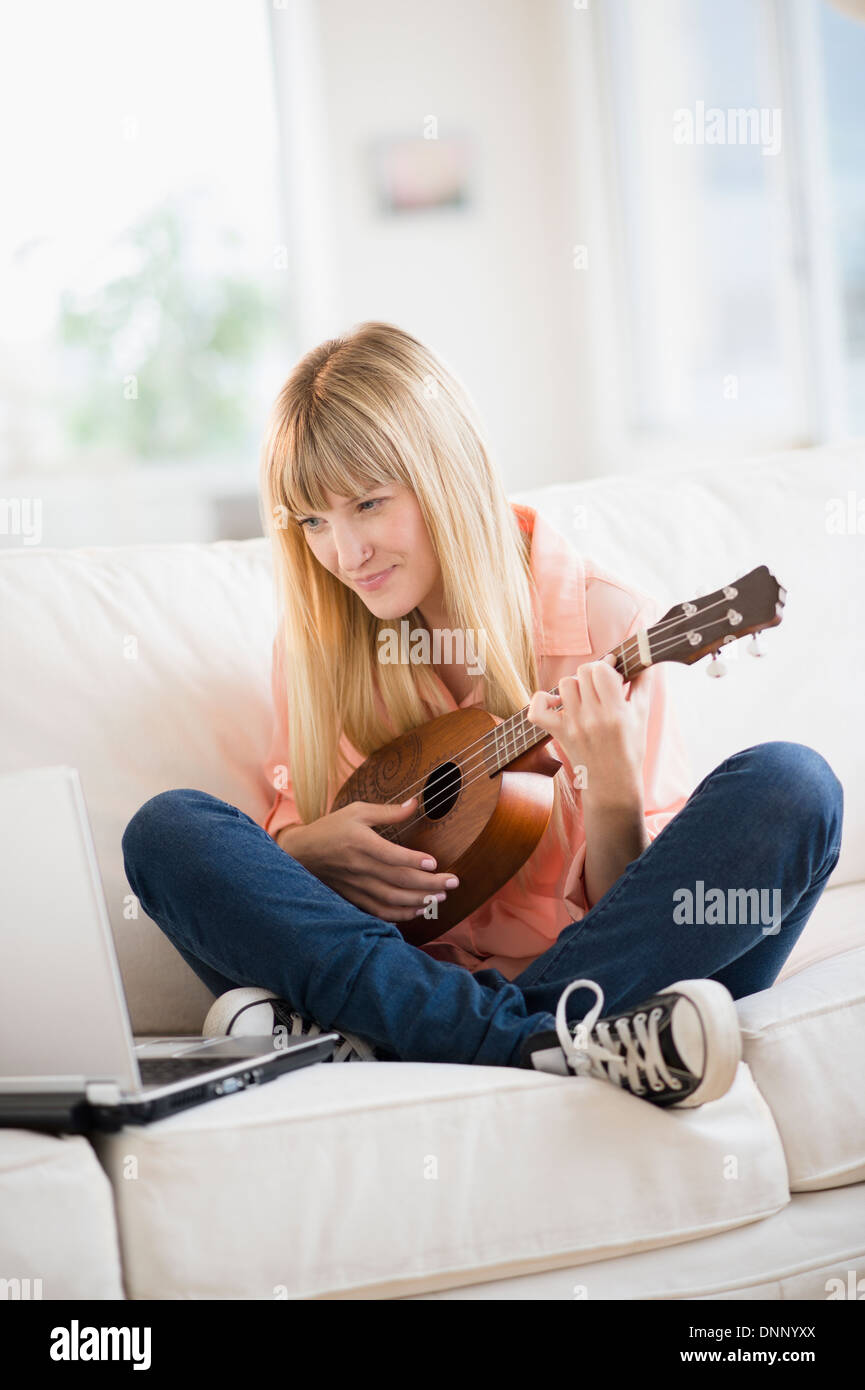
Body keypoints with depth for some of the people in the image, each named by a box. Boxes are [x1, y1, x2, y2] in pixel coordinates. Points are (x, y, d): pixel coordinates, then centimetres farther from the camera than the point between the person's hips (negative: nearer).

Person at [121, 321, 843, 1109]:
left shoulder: (601, 622, -2)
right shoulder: (316, 640, 8)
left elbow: (644, 901, -1)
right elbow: (291, 831, 14)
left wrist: (611, 786, -21)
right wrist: (306, 850, -9)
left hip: (587, 974, -2)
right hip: (411, 975, 2)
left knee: (789, 787, -25)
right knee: (168, 830, -17)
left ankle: (358, 1041, -33)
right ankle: (545, 1046, -34)